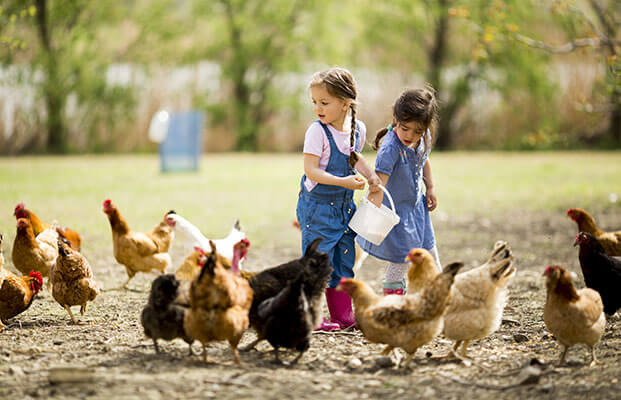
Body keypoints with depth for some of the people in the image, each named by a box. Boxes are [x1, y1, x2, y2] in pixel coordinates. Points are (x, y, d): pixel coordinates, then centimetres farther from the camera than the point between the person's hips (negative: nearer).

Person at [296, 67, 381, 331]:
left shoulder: (358, 129, 0)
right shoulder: (317, 132, -17)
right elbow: (311, 171, -21)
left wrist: (370, 175, 4)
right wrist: (343, 182, -28)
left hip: (344, 205, 6)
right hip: (317, 205, -6)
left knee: (344, 259, 11)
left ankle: (343, 315, 21)